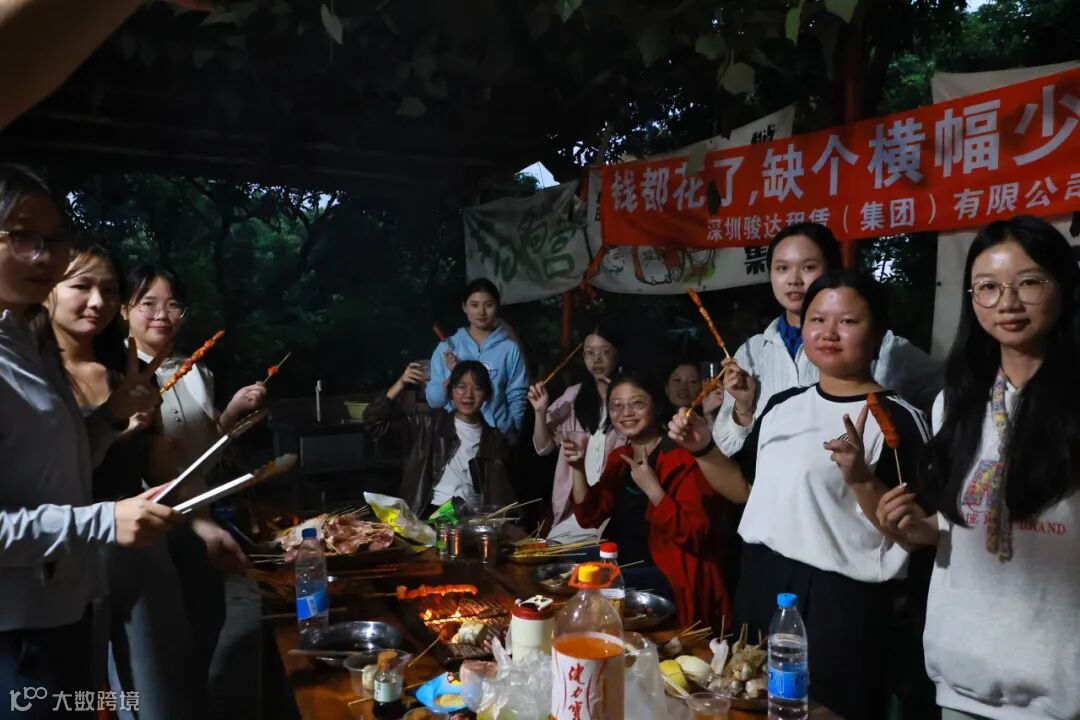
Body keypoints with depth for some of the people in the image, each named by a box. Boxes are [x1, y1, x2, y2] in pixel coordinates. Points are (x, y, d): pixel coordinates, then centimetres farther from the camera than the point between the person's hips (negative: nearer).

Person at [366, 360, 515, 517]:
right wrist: (400, 384, -13)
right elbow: (374, 419, -1)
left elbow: (502, 494, 8)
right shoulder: (431, 423, 5)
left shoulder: (494, 438, 9)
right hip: (431, 513, -3)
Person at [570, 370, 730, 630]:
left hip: (671, 577, -7)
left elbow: (695, 535, -21)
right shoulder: (619, 457, 9)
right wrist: (578, 469, -8)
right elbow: (590, 517, 5)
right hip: (624, 567, 7)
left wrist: (652, 488, -30)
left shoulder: (683, 457, -14)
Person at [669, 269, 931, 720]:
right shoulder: (783, 405, 7)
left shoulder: (897, 418, -11)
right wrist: (703, 449, 1)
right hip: (758, 583, 6)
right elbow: (747, 488, 15)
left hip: (840, 599, -6)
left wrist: (861, 478, -30)